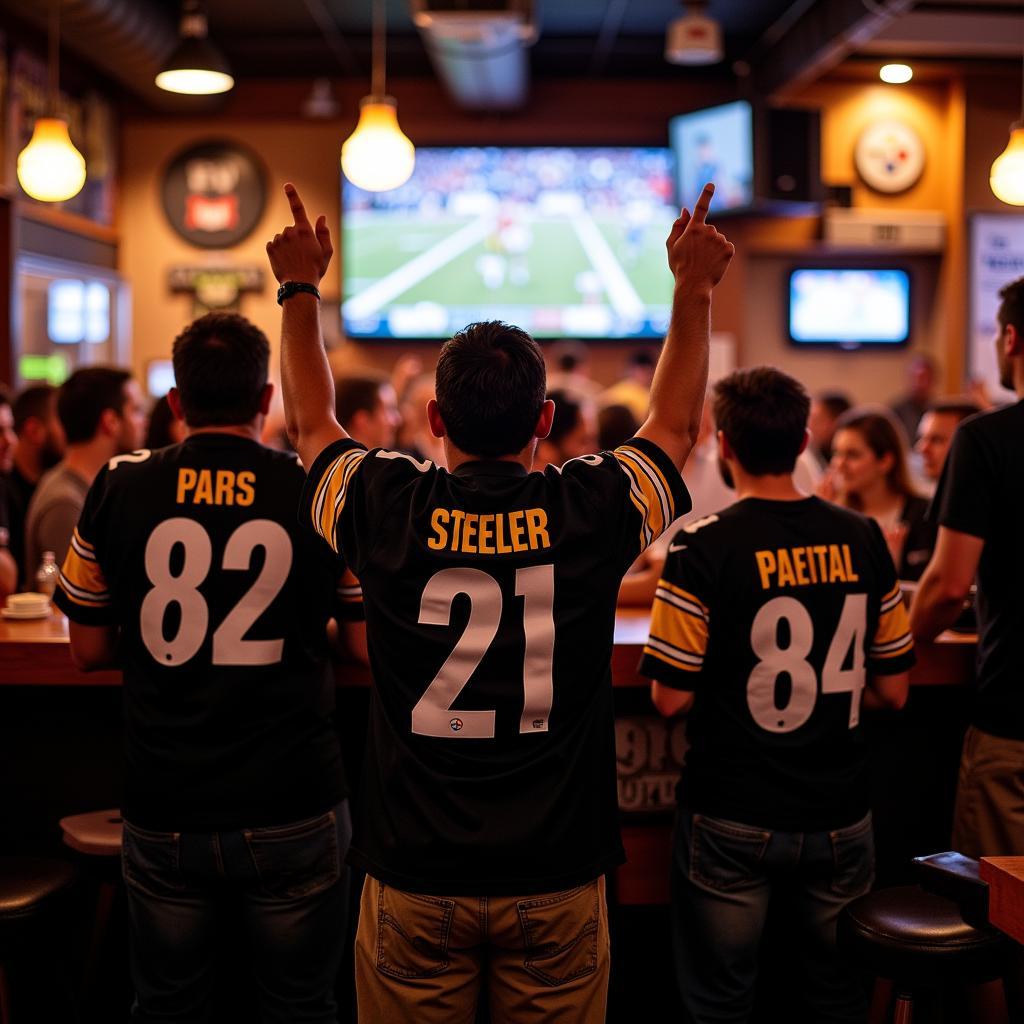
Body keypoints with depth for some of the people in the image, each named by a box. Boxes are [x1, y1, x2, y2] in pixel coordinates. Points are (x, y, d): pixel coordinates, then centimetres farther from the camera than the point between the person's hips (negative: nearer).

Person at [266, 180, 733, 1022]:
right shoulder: (591, 510, -10)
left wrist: (300, 288, 23)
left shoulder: (387, 509, -10)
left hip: (414, 874, 0)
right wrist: (694, 290, 22)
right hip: (556, 878, 0)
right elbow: (674, 424, 11)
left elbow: (312, 422, 12)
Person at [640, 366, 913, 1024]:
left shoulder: (703, 548, -14)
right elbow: (893, 691, 3)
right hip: (841, 818, 4)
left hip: (735, 821, -3)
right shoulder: (863, 539, -2)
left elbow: (670, 698, -13)